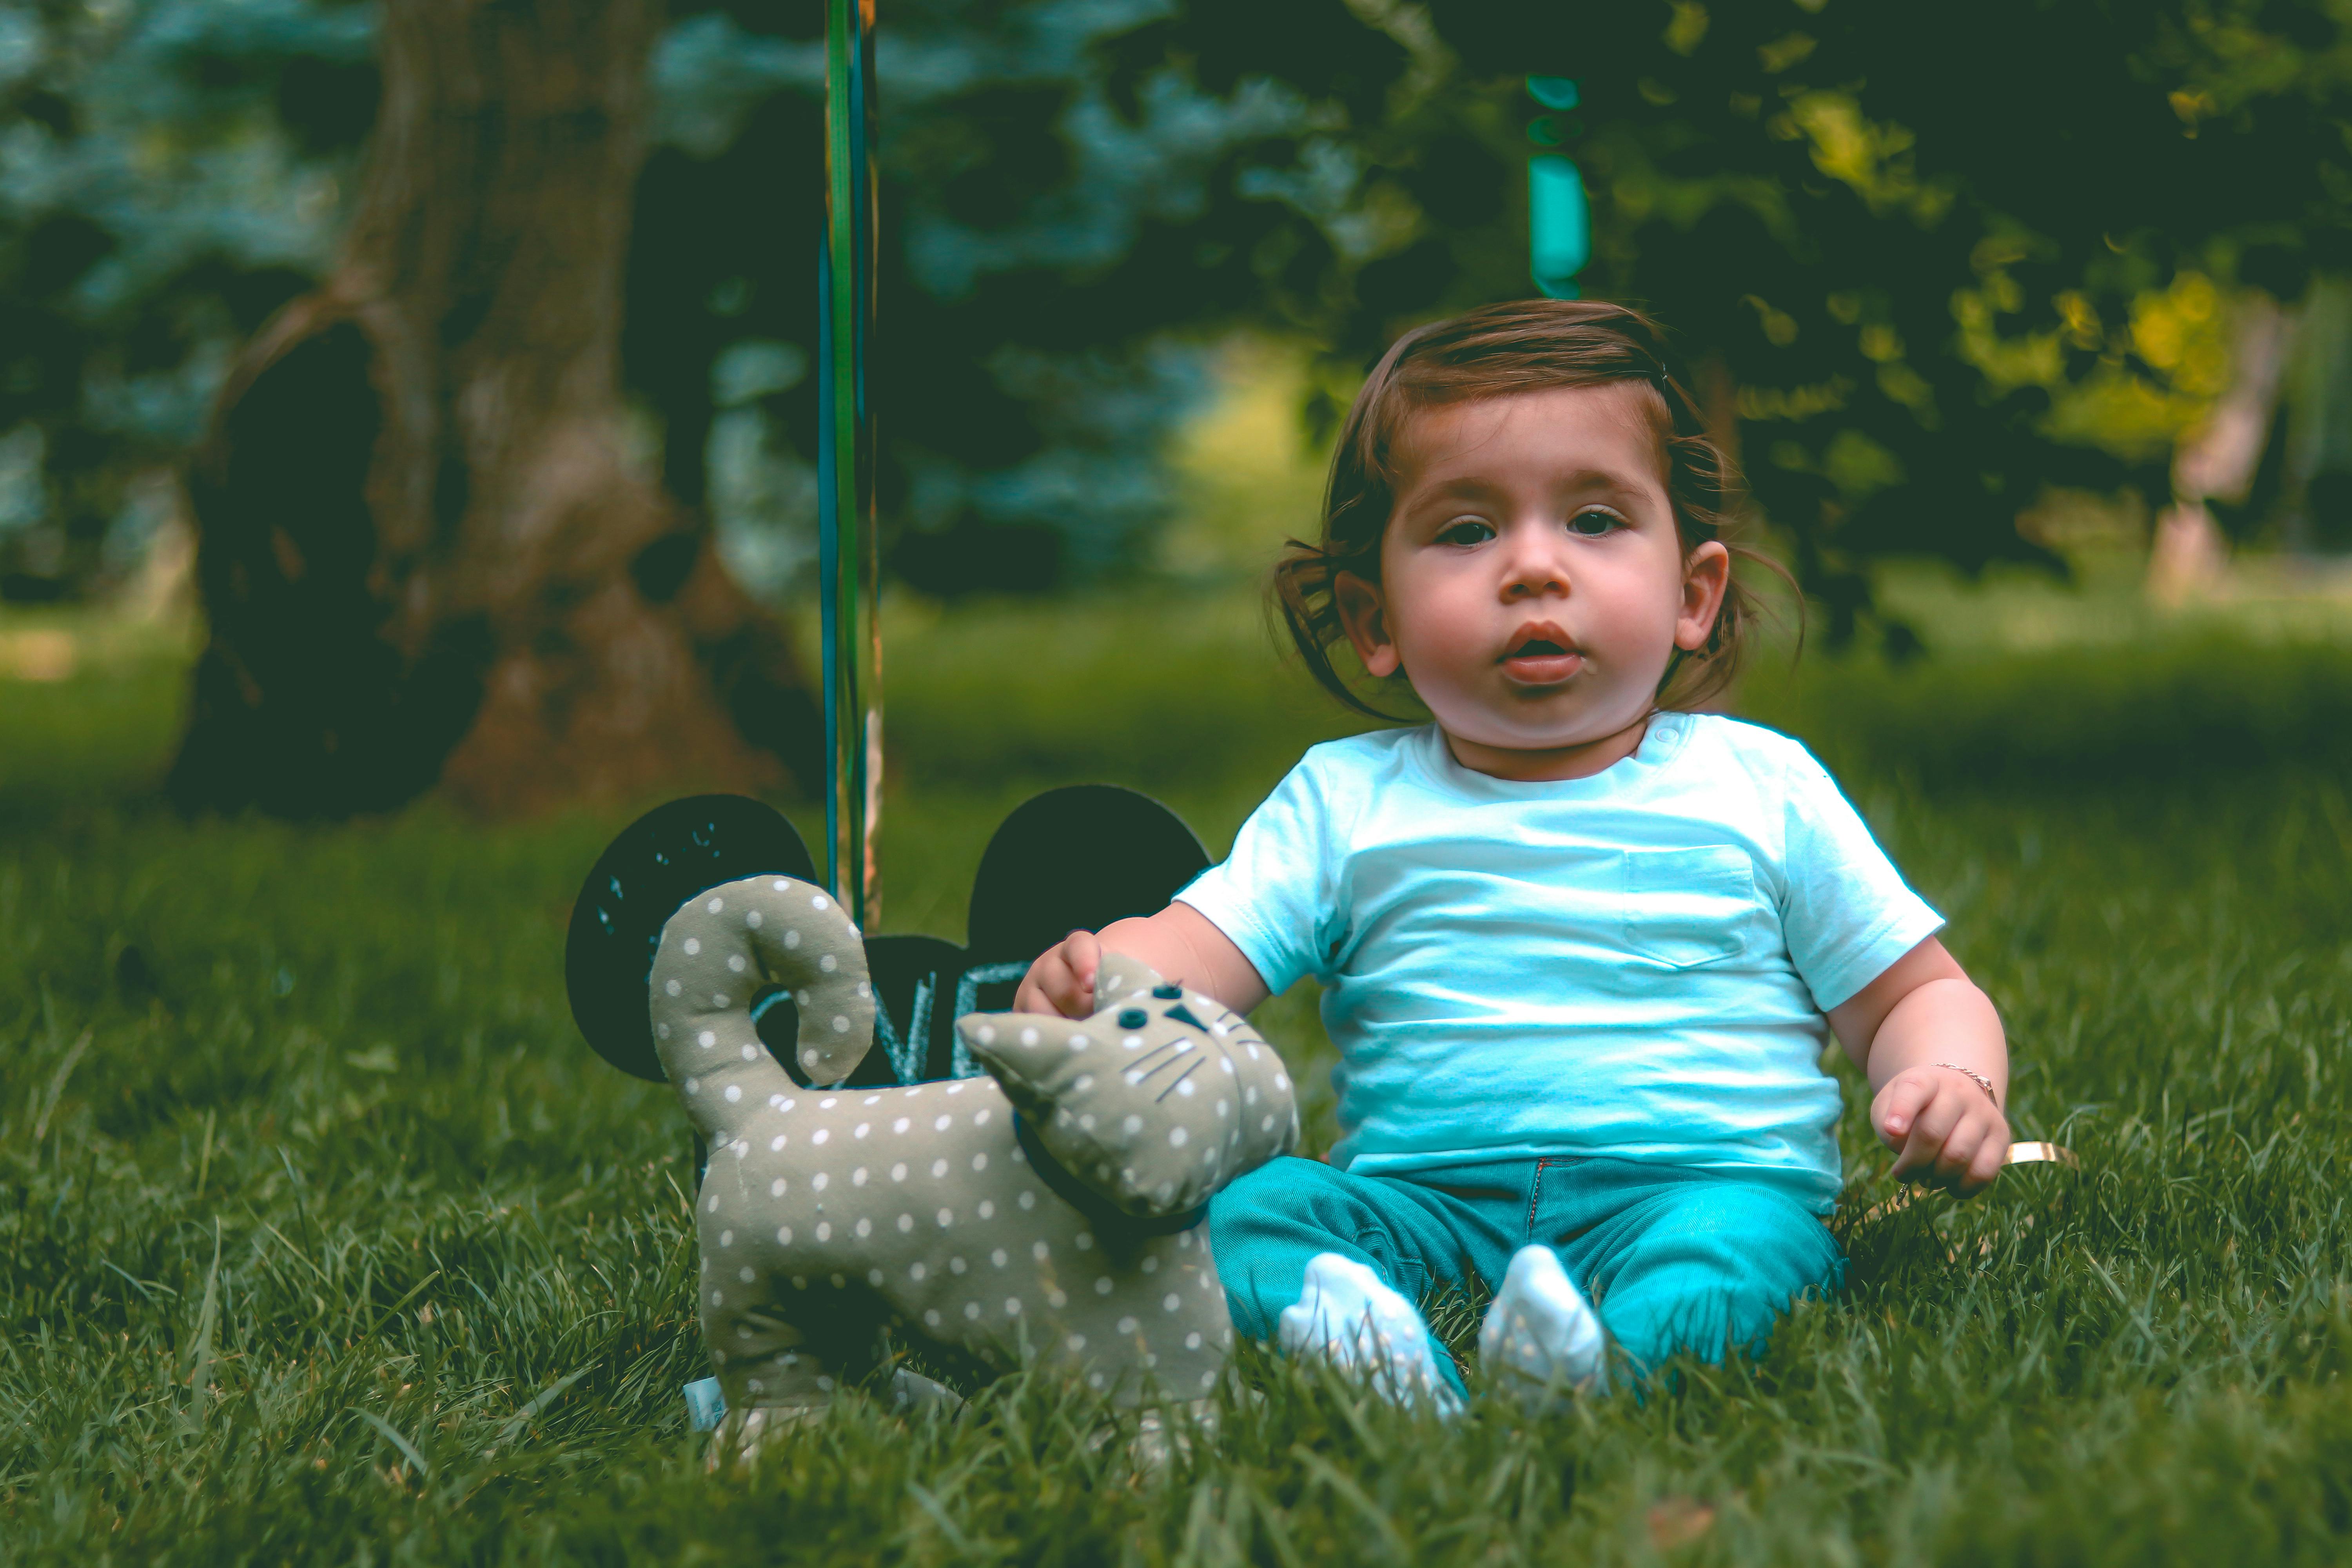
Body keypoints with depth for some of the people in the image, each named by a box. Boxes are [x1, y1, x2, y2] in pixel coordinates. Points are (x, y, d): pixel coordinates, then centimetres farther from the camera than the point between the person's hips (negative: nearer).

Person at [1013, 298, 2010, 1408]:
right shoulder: (1346, 803, 14)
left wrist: (1952, 1085, -7)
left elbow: (1914, 994, 18)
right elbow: (1198, 949, 2)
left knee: (1737, 1240, -35)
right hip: (1424, 1198, 2)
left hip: (1702, 1181, -1)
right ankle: (1351, 1344, -50)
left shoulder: (1761, 790, 12)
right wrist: (1091, 980, -23)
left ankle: (1596, 1362, -59)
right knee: (1236, 1208, -25)